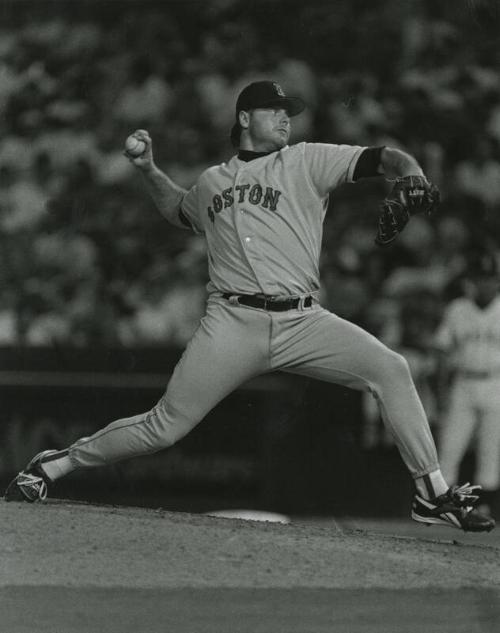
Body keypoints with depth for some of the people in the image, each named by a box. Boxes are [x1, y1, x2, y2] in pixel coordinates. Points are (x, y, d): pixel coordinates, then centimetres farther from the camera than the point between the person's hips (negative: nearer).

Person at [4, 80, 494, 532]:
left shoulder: (306, 162, 11)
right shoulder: (211, 181, 20)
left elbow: (378, 159, -3)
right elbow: (179, 210, 44)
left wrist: (409, 175, -25)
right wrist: (148, 170, 29)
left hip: (301, 322, 0)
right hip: (232, 322, 0)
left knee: (390, 368, -20)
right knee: (164, 427, -5)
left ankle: (432, 493, -13)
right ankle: (54, 464, 12)